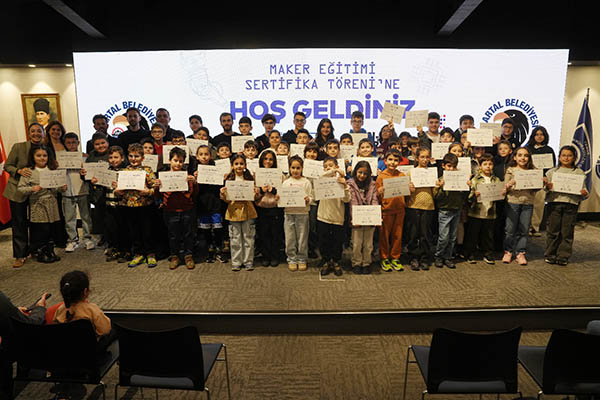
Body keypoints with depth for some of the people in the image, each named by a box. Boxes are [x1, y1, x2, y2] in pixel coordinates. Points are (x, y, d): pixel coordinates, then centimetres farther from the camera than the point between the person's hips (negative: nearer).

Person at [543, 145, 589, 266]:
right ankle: (550, 255, 13)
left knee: (567, 232, 2)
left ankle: (563, 256, 12)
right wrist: (547, 187, -12)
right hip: (554, 202, 0)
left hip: (571, 204, 0)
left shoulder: (579, 173, 11)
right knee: (553, 230, 2)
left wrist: (584, 194, -10)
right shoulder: (552, 172, 10)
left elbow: (583, 189, 12)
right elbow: (546, 189, 10)